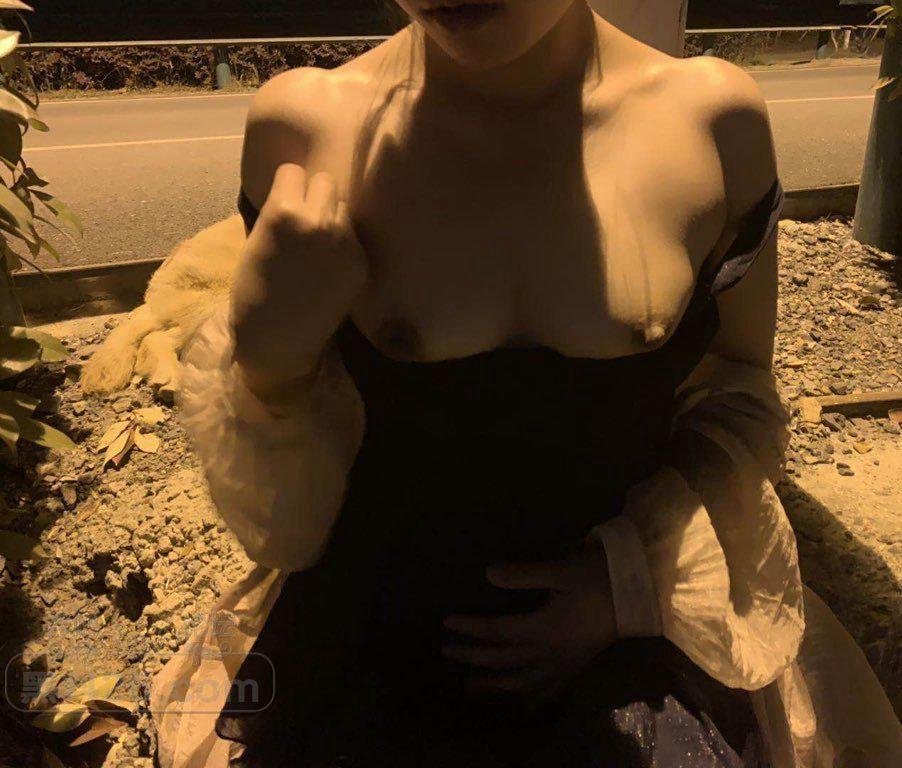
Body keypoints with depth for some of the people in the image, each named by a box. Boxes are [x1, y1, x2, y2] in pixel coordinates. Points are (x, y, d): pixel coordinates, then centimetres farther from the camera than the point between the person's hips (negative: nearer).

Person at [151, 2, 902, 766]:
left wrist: (640, 574, -9)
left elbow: (742, 395, 4)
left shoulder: (714, 118, -9)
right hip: (379, 643, -1)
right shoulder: (309, 127, -12)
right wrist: (267, 368, -24)